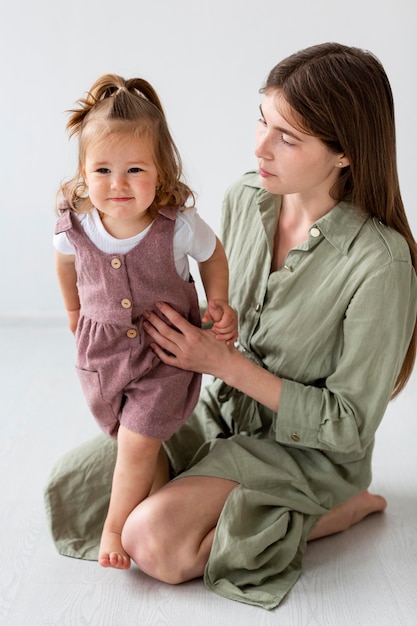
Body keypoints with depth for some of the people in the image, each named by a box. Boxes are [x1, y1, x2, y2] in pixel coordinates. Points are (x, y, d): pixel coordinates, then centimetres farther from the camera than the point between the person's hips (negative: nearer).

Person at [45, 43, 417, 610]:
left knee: (155, 542, -23)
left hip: (308, 449, -6)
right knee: (75, 480, -3)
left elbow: (349, 425, -20)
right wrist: (194, 346, -10)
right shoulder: (244, 198, -8)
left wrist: (226, 363, -24)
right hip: (223, 411, 6)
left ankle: (342, 508, -3)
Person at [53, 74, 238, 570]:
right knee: (124, 436, 17)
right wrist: (74, 312, 20)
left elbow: (213, 256, 0)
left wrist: (219, 305, -10)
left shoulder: (179, 226, -25)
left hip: (166, 348, -3)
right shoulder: (74, 226, -18)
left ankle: (115, 526, 17)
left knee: (138, 443, -5)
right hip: (101, 349, 3)